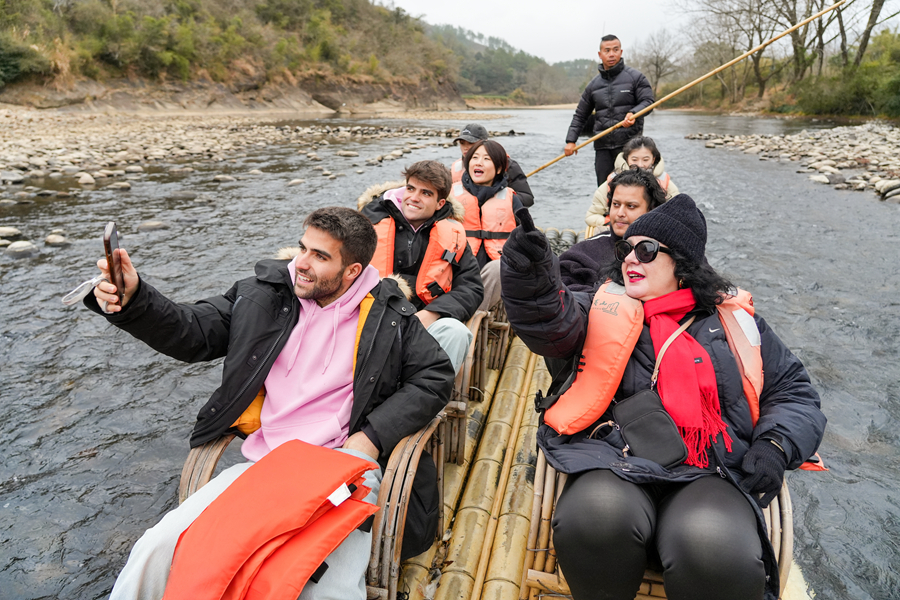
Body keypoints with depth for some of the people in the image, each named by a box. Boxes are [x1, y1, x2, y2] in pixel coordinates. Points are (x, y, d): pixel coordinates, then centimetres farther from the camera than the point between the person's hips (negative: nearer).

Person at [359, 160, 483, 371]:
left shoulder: (451, 234, 12)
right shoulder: (371, 221, 10)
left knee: (455, 331, -30)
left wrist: (428, 315, -13)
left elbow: (472, 288, 5)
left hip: (426, 321, 1)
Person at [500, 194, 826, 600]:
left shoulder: (734, 318, 18)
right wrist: (531, 281, -30)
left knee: (716, 550, -33)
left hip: (711, 475, 1)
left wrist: (776, 444, 1)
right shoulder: (607, 307, 14)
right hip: (617, 466, 0)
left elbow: (794, 392, 22)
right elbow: (554, 325, -7)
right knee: (593, 517, -33)